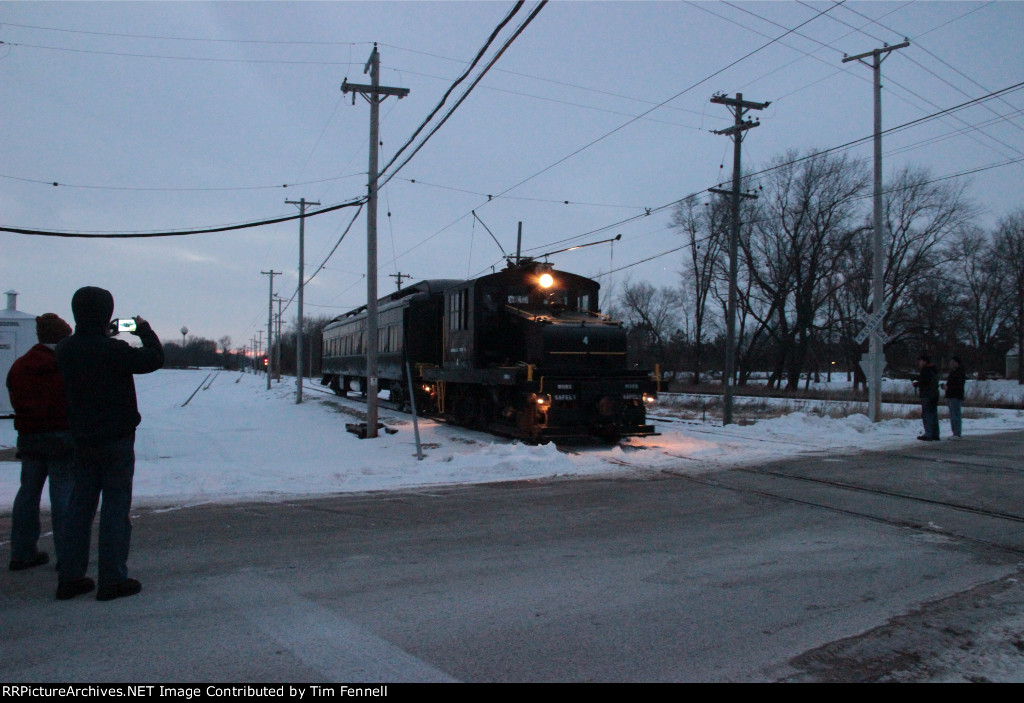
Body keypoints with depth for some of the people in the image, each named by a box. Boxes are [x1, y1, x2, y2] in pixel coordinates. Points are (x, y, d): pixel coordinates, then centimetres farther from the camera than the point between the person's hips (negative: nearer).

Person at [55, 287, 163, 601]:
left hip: (83, 441, 7)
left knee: (80, 507, 13)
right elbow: (154, 358, -12)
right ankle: (112, 580, 4)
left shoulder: (65, 350, 2)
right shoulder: (113, 350, -19)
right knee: (115, 508, 0)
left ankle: (70, 577, 17)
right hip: (116, 441, -6)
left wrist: (105, 338, 16)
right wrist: (144, 330, 3)